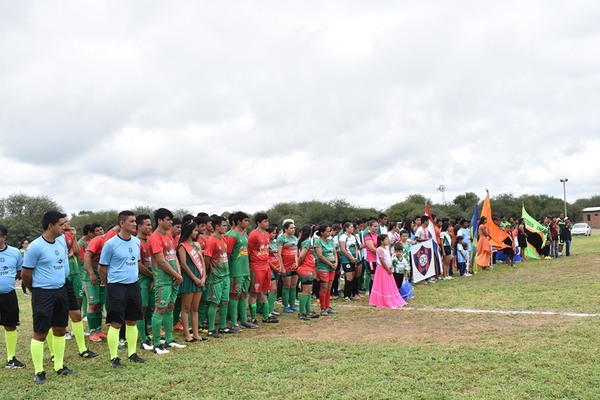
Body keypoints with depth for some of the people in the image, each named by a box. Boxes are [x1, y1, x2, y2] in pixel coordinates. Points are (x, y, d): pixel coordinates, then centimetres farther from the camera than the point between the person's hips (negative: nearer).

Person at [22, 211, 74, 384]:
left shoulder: (61, 242, 4)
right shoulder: (35, 246, -16)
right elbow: (25, 274, -9)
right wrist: (37, 291, 4)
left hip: (61, 291, 7)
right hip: (43, 294, -7)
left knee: (60, 329, 14)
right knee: (40, 333, 0)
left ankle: (59, 366, 26)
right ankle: (38, 372, 11)